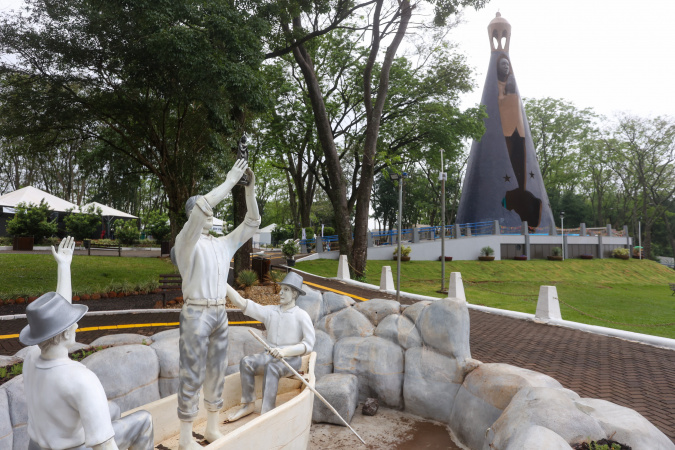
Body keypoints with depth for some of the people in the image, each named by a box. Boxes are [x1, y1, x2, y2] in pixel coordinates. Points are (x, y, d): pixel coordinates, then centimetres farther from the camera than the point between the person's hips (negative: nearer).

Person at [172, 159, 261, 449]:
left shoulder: (223, 244, 12)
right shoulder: (186, 241, -8)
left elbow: (252, 223, 7)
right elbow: (199, 208, -28)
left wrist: (250, 189, -4)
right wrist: (229, 182, -25)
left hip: (220, 314, 7)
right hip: (196, 314, -7)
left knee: (216, 373, 14)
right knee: (192, 376, 1)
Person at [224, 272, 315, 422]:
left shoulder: (302, 315, -4)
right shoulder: (270, 311, 8)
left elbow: (308, 345, -10)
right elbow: (242, 303, 1)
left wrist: (284, 351, -25)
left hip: (291, 360, -4)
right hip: (271, 357, 5)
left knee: (271, 367, -35)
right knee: (246, 362, -23)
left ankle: (266, 413, -35)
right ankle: (248, 405, -11)